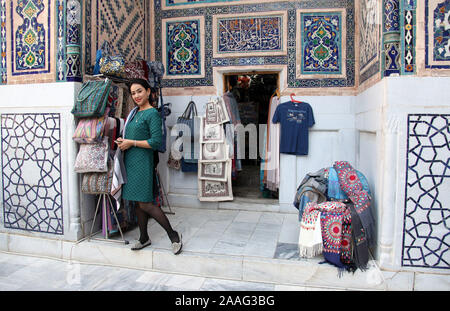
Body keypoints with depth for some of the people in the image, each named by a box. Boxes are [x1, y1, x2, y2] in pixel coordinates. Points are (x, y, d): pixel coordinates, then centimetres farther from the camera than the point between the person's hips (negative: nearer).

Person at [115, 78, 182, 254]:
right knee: (138, 202, 13)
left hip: (143, 161, -8)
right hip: (130, 161, 8)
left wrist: (131, 143, -14)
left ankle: (173, 235, 3)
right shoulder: (135, 112, 15)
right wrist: (123, 142, 5)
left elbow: (156, 142, -18)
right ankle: (144, 238, 26)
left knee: (145, 203, -9)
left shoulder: (152, 113, -10)